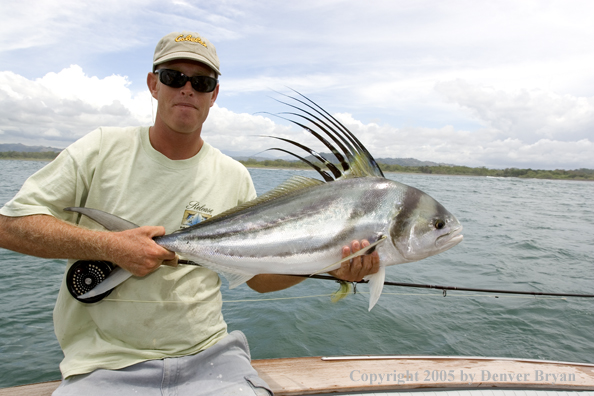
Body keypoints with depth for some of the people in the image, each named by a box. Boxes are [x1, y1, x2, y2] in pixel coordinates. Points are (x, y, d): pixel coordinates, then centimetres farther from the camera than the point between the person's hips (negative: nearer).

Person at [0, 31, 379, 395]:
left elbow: (259, 273, 6)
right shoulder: (102, 148, -1)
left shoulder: (234, 177, 2)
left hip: (207, 354, 2)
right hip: (106, 363, -1)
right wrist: (109, 246, -17)